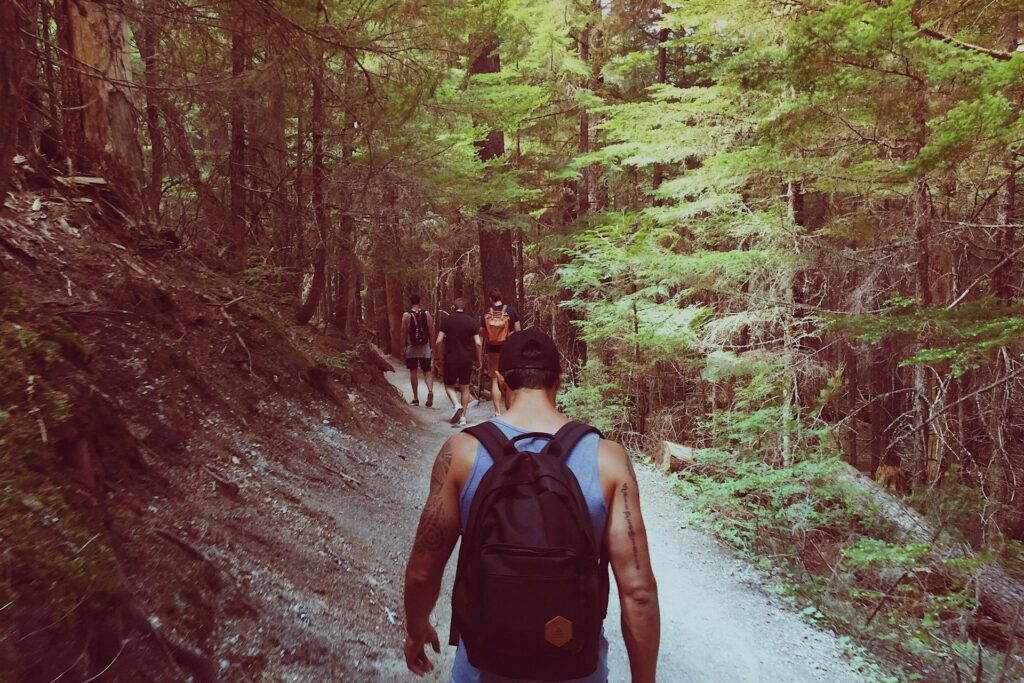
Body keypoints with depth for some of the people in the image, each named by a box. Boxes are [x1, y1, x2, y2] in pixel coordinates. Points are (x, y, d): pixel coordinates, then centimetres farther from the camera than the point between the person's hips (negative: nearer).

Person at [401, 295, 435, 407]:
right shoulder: (427, 314, 0)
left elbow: (403, 333, -5)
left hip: (411, 347, -1)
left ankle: (415, 398, 13)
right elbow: (431, 332, 1)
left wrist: (404, 346, 5)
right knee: (427, 371, 6)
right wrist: (432, 346, 9)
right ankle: (430, 390, -21)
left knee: (413, 372, 10)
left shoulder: (406, 315, -5)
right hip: (425, 347, 1)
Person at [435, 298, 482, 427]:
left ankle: (456, 405, -14)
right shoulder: (471, 322, -2)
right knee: (465, 388, 11)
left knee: (449, 385, 13)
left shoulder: (446, 321, -4)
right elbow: (478, 343, -6)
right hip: (467, 359, 1)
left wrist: (441, 356, 6)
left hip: (450, 359, -1)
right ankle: (463, 417, 9)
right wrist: (478, 360, 5)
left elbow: (439, 341, -9)